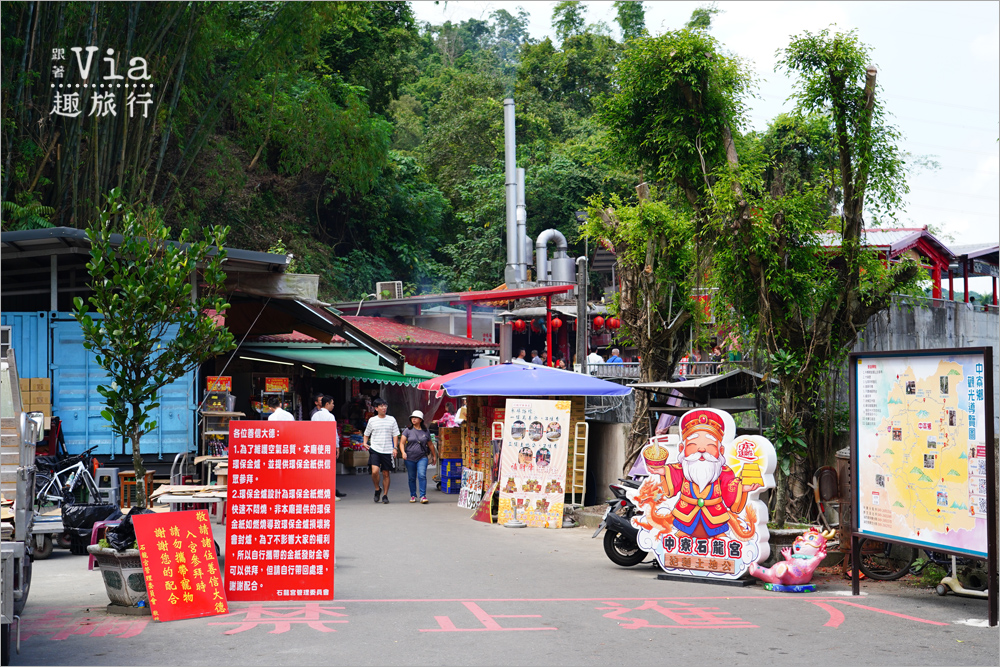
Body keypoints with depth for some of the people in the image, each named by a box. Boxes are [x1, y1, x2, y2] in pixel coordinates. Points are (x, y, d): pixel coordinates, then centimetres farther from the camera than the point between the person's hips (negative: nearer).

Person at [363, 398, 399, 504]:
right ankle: (377, 489, 8)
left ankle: (385, 495, 16)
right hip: (375, 449, -1)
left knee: (386, 474, 4)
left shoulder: (391, 420, 6)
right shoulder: (372, 420, 6)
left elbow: (395, 435, 8)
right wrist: (365, 443, 0)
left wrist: (395, 447, -3)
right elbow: (367, 434, 17)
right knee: (375, 471, -17)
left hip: (387, 451, 1)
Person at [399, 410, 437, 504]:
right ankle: (413, 495, 22)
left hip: (422, 458, 0)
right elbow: (402, 443, -1)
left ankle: (423, 496, -14)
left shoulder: (426, 431, 7)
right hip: (410, 458, 0)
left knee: (422, 475, -15)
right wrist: (403, 452, -19)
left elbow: (430, 444, 18)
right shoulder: (407, 430, 3)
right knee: (412, 478, 7)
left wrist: (434, 456, 23)